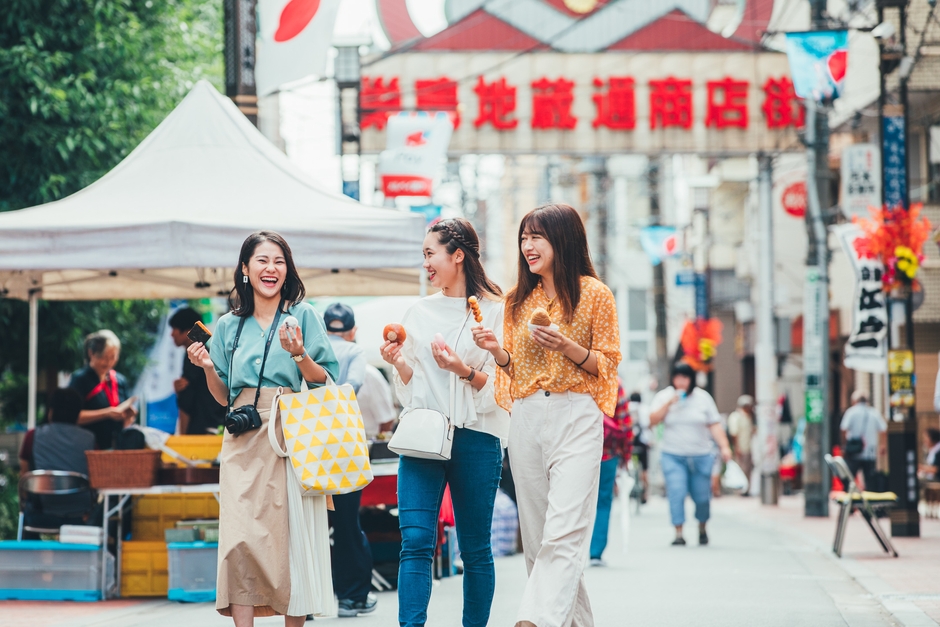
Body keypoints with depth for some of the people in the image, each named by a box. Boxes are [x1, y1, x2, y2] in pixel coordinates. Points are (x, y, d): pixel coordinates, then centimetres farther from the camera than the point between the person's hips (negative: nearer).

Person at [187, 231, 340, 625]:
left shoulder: (303, 316, 6)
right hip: (243, 441, 2)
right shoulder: (229, 326, 15)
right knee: (240, 537, -10)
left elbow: (325, 385, 2)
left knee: (291, 535, -4)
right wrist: (208, 368, 1)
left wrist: (300, 355, -14)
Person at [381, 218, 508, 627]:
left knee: (475, 548, 4)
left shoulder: (495, 312, 0)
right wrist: (398, 362, 0)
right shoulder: (419, 312, 14)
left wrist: (464, 371, -19)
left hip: (476, 438, -3)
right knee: (416, 540, -10)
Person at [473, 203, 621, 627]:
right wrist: (497, 351, -1)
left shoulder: (594, 294, 1)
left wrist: (567, 346, -15)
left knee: (563, 533, -16)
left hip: (576, 417, -6)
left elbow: (607, 363, 1)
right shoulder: (518, 299, 16)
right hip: (526, 419, 6)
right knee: (537, 535, 6)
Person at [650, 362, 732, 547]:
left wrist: (724, 447, -7)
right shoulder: (663, 396, 4)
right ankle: (678, 534, -11)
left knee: (702, 496, 4)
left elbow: (715, 425, 3)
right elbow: (653, 420, -6)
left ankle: (702, 528, 29)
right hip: (673, 456, -1)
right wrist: (669, 403, -15)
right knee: (676, 494, -14)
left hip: (702, 456, 1)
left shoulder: (703, 397, 5)